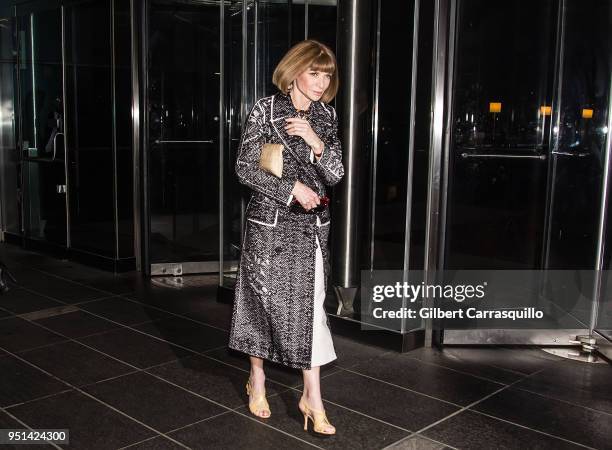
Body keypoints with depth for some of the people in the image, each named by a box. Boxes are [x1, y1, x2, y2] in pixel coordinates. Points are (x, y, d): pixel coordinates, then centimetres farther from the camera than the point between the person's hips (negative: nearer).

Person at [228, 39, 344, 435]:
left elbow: (337, 174, 3)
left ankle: (313, 398, 10)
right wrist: (293, 188, -14)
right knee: (262, 299, 8)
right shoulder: (266, 109, -5)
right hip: (270, 221, -3)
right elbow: (245, 168, -8)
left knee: (311, 304, 2)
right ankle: (257, 380, 29)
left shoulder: (327, 116, 6)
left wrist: (316, 141, -14)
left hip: (312, 224, 3)